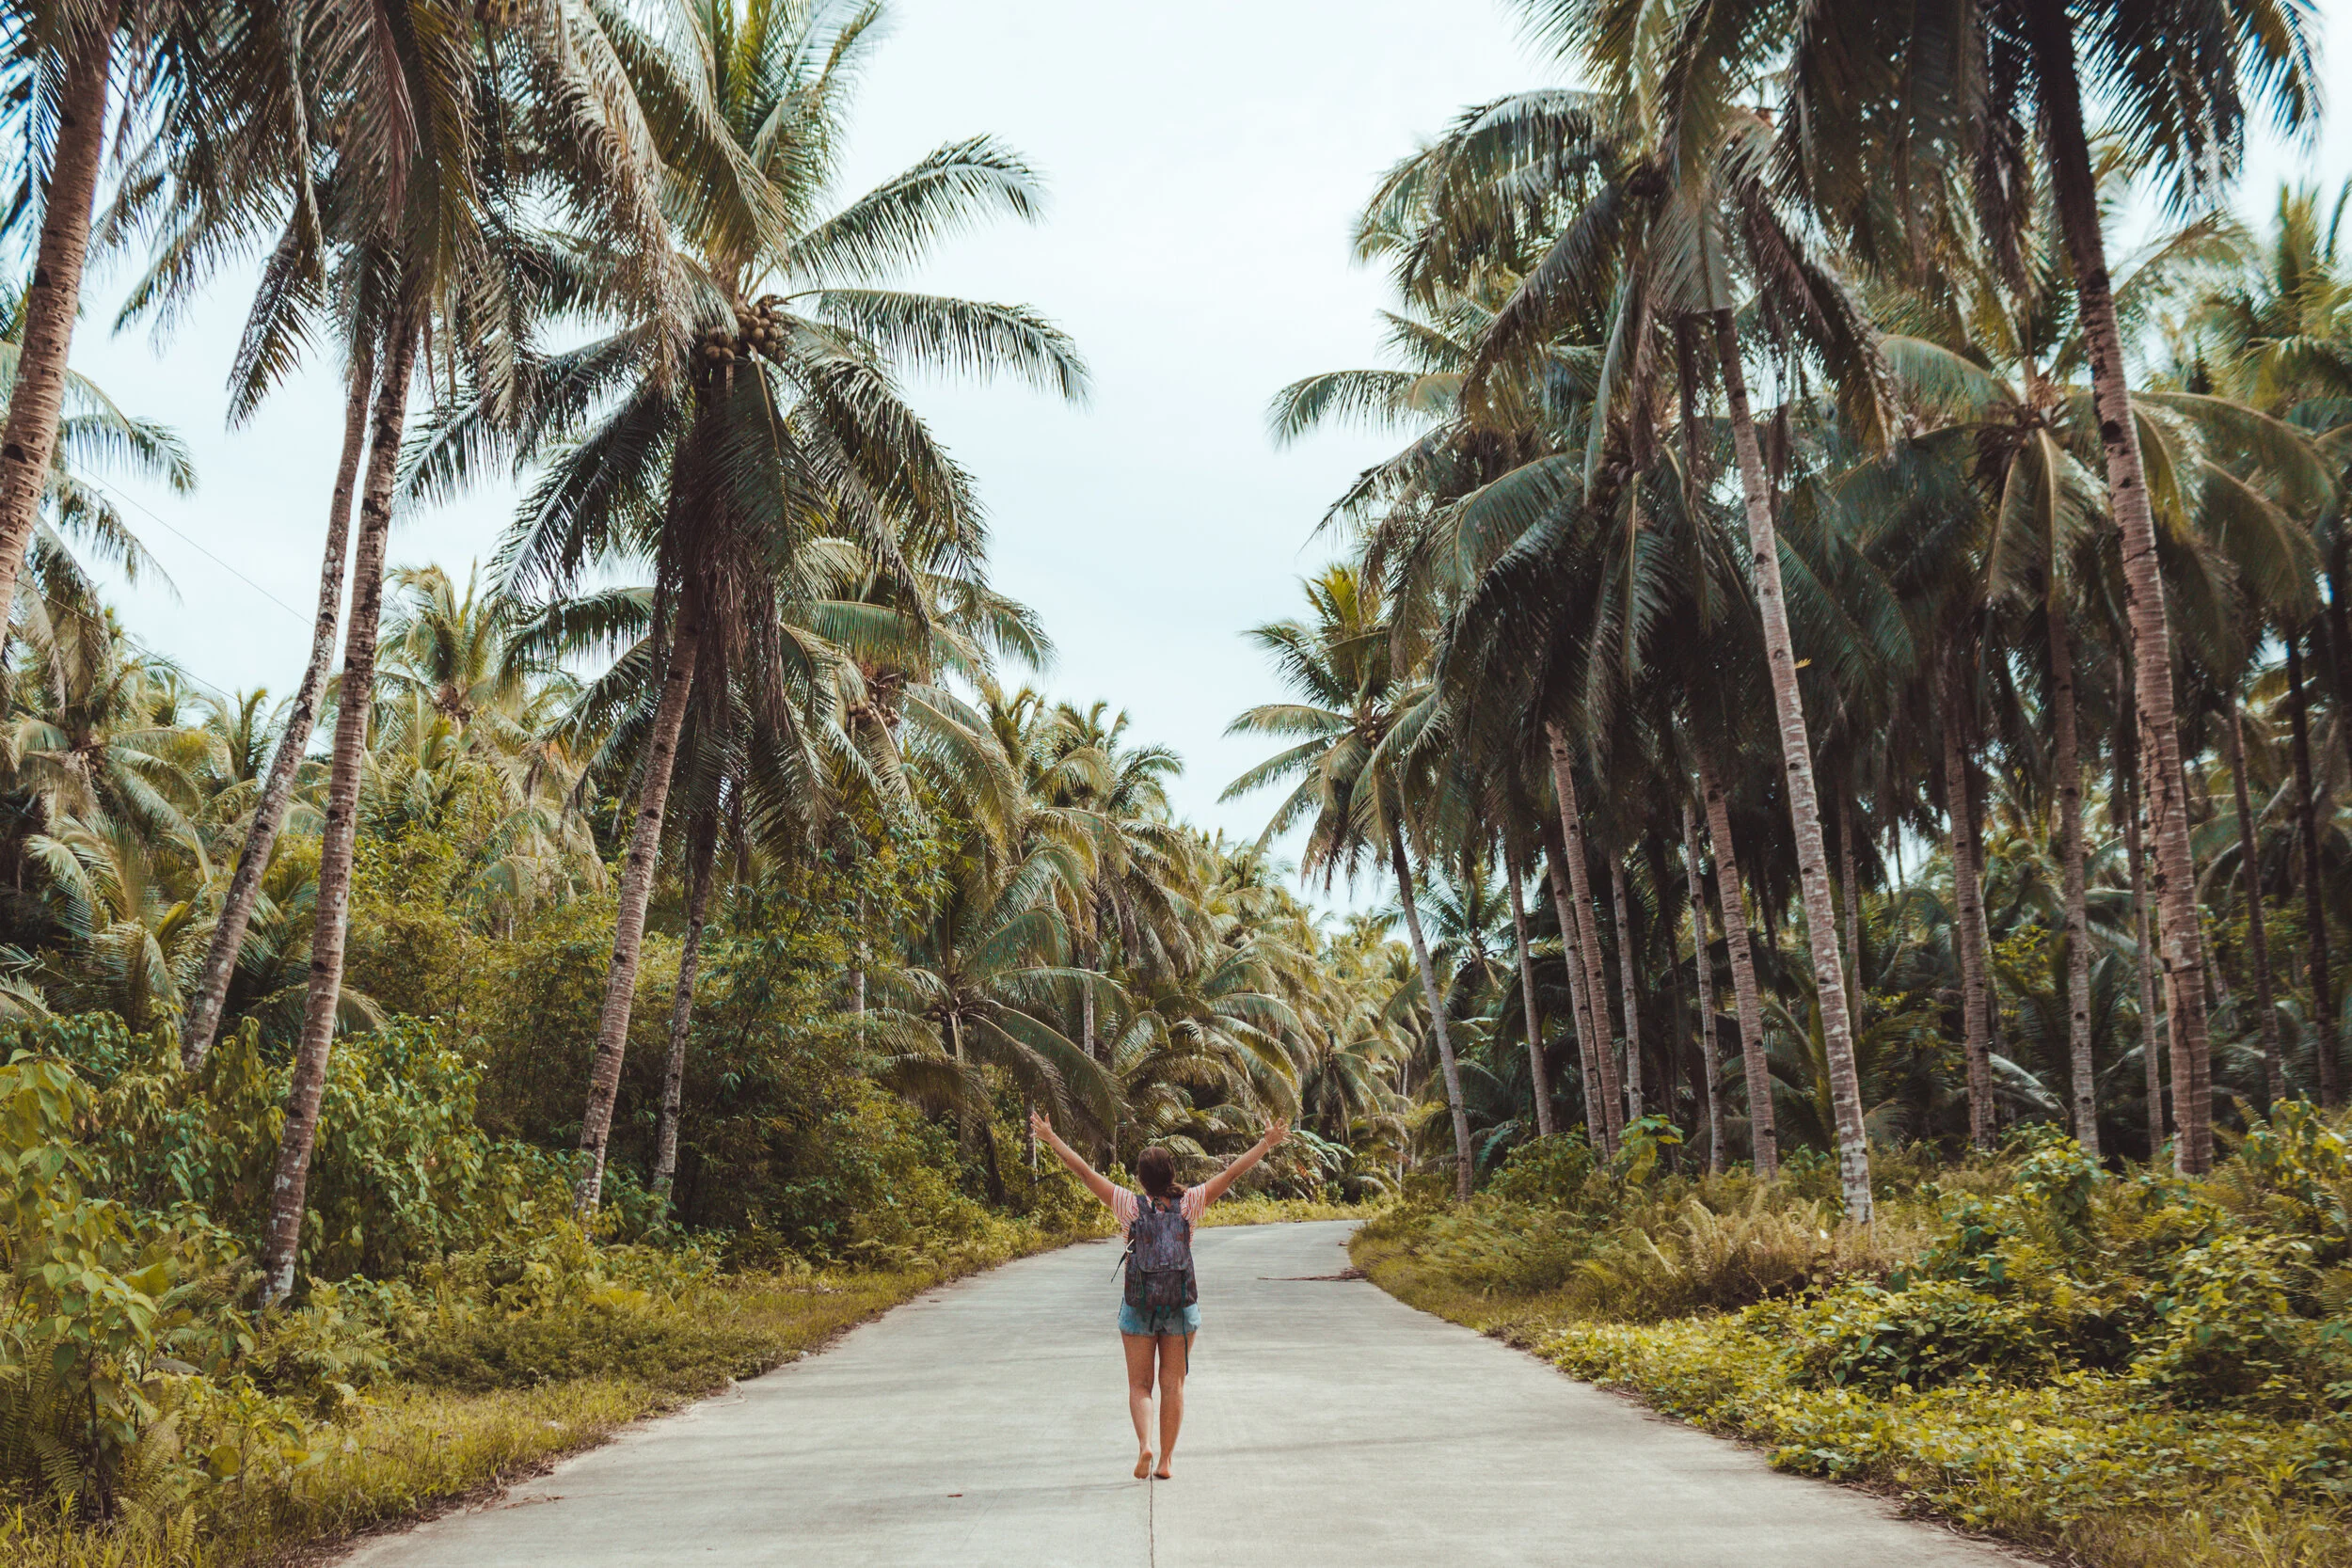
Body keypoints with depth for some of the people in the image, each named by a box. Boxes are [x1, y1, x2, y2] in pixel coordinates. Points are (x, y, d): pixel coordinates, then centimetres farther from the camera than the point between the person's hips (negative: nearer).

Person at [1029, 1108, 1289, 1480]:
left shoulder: (1130, 1206, -8)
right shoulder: (1189, 1204, -6)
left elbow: (1083, 1171, -5)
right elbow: (1232, 1173, -1)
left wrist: (1050, 1138, 1)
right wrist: (1267, 1144, 5)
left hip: (1138, 1308, -1)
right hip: (1182, 1308, 1)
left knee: (1139, 1385, 9)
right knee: (1173, 1385, 10)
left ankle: (1145, 1445, -13)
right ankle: (1166, 1460, 10)